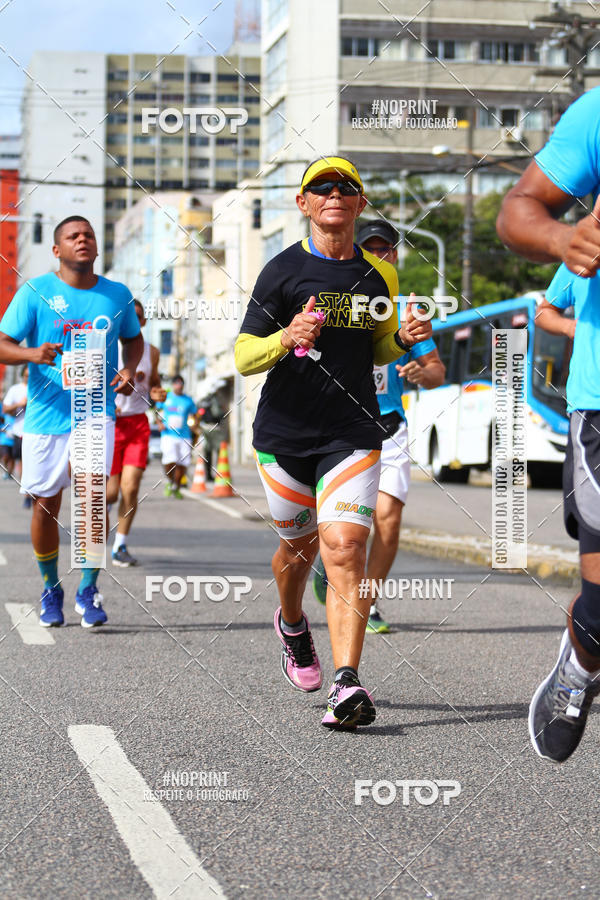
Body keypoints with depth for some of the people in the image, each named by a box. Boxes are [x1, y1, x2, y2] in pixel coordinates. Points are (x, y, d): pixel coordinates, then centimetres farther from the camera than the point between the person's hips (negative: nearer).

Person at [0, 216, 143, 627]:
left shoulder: (117, 295, 4)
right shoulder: (35, 292, -4)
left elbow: (133, 338, 22)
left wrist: (129, 369, 1)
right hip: (46, 415, 0)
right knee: (45, 505, 7)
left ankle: (88, 590, -5)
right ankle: (51, 589, 27)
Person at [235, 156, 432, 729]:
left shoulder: (379, 275, 8)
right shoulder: (284, 270, -2)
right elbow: (243, 357, -5)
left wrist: (405, 339, -1)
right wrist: (287, 339, -26)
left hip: (352, 436, 1)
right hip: (285, 434, -1)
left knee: (345, 550, -16)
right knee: (299, 546, 13)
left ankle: (346, 686, -22)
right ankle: (292, 625, 47)